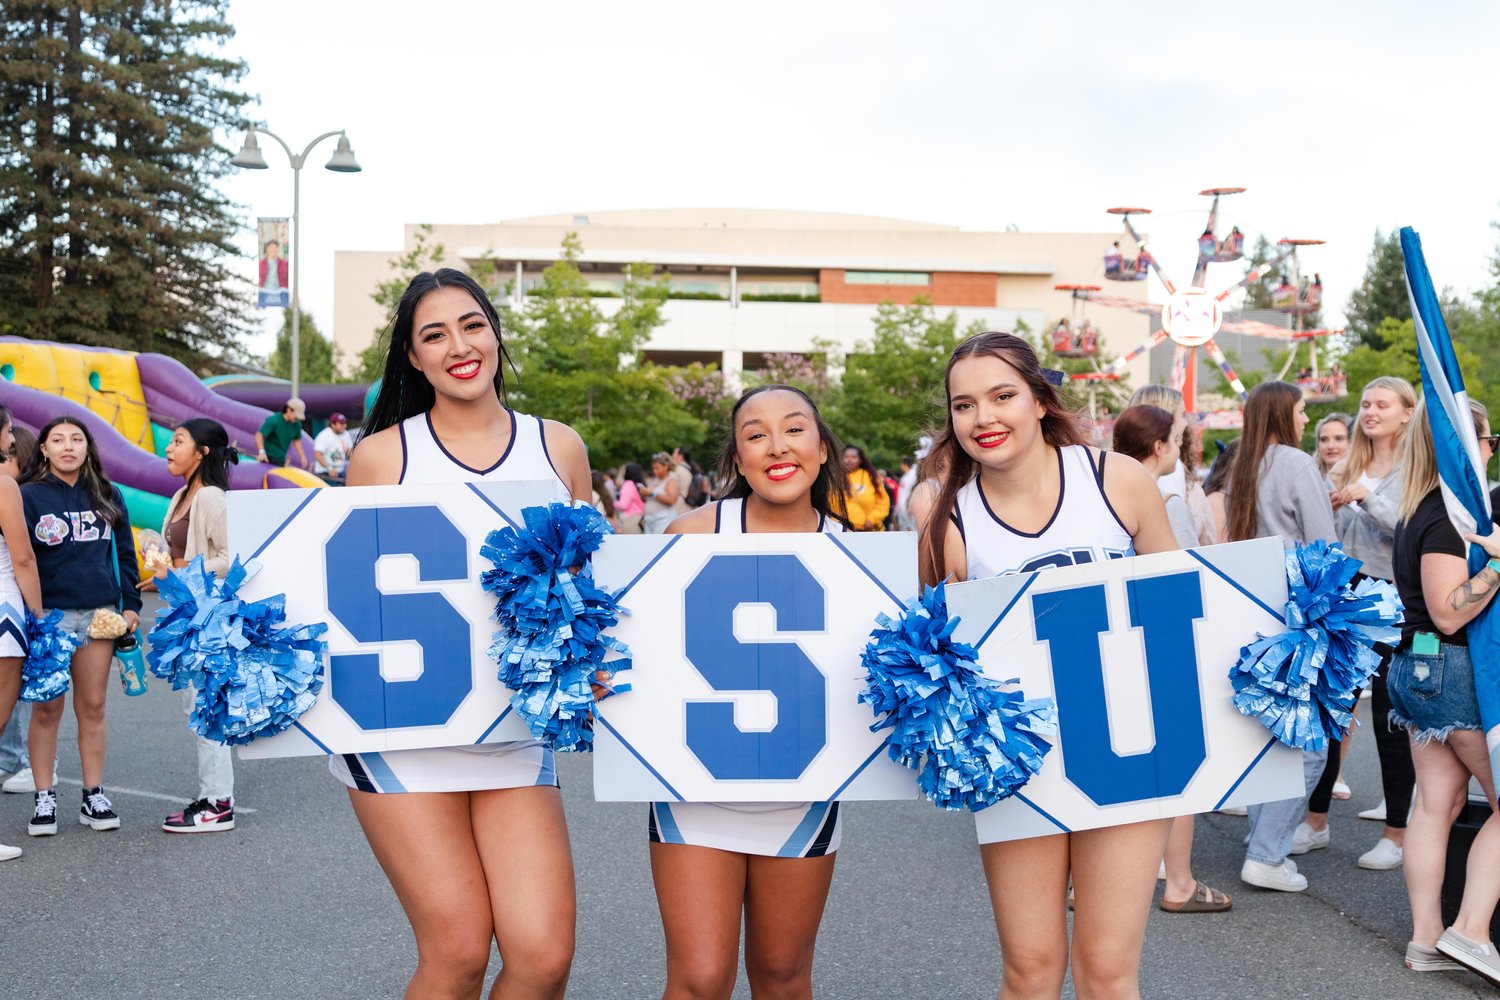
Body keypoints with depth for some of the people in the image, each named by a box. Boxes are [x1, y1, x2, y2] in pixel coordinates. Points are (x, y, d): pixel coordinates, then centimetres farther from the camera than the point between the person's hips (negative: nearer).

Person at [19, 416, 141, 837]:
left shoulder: (108, 496, 11)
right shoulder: (28, 496, 0)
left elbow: (124, 553, 15)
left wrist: (130, 605, 9)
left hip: (99, 613, 3)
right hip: (47, 615, -3)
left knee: (92, 707, 6)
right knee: (47, 708, 1)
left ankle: (94, 797, 13)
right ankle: (44, 799, 9)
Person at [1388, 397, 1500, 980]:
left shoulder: (1419, 512, 13)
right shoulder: (1447, 516, -17)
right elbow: (1450, 612, -22)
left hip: (1416, 665, 9)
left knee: (1437, 802, 9)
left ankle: (1426, 941, 11)